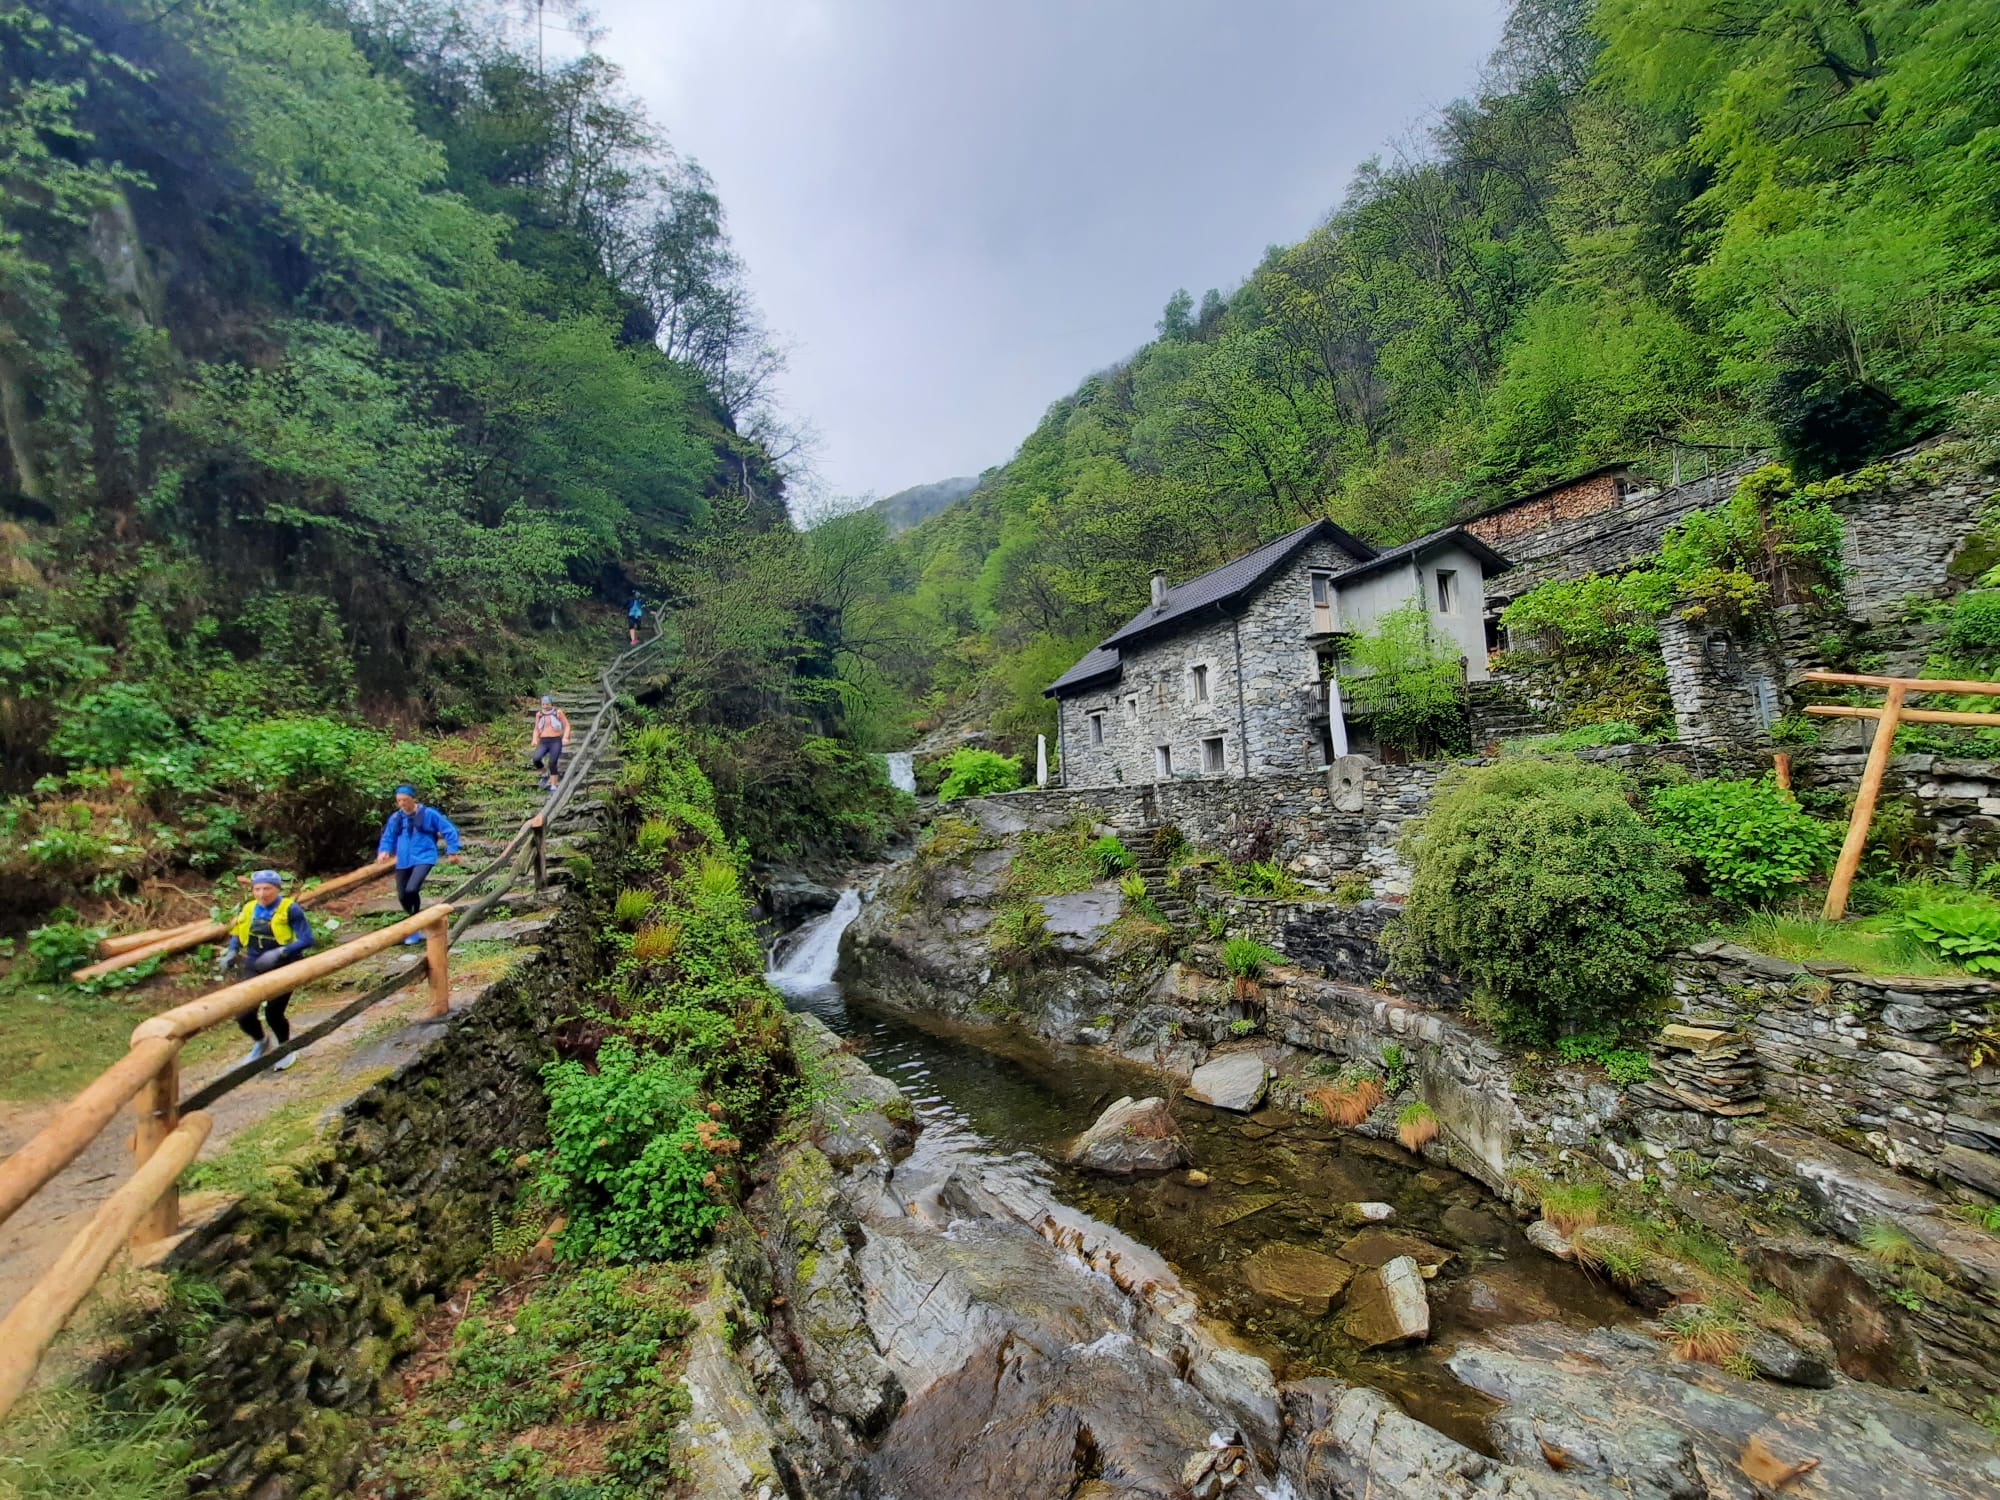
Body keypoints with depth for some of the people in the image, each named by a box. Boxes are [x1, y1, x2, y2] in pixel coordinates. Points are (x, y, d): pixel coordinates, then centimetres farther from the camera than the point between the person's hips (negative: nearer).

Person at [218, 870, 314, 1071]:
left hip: (283, 969, -5)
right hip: (254, 969, 5)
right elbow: (237, 934, 17)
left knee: (273, 1014, -7)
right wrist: (230, 954, 0)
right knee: (243, 1015, -1)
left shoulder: (290, 909, -14)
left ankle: (285, 1047, 23)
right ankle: (259, 1043, 33)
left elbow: (306, 939, -18)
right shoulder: (249, 909, 1)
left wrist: (278, 953, -29)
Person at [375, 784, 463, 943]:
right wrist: (384, 851, -5)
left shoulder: (428, 814, -5)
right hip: (403, 861, 6)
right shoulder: (395, 818, 6)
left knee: (411, 890, -23)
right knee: (402, 896, 10)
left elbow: (449, 830, 0)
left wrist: (452, 851, 0)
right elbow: (388, 838, 16)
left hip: (424, 858, -6)